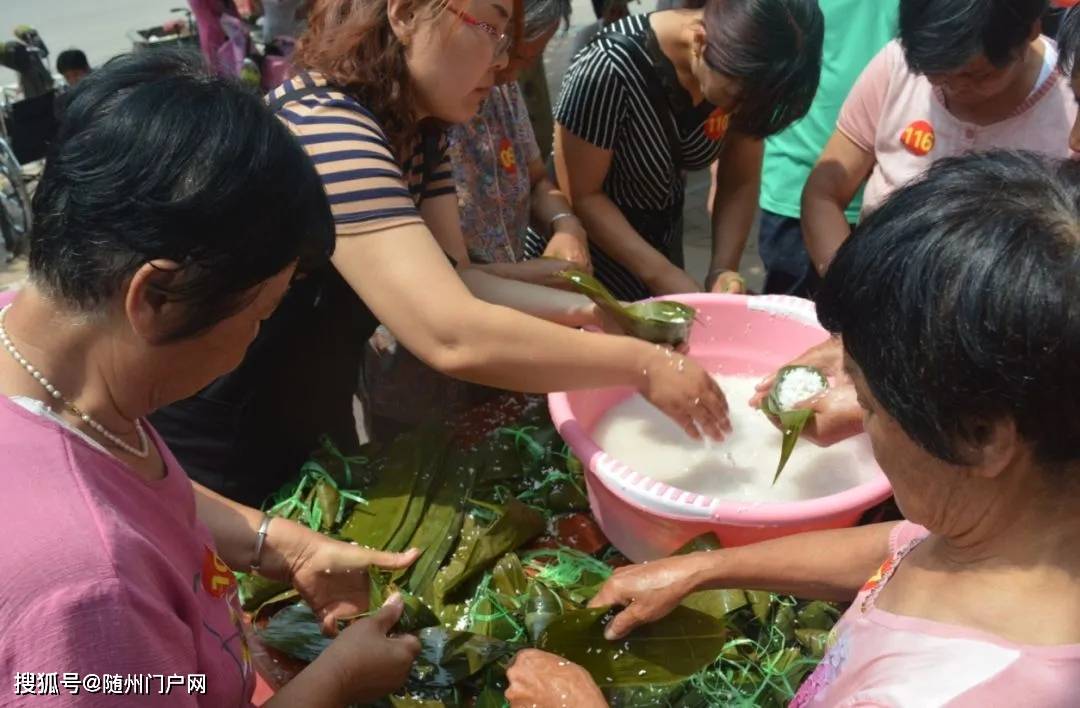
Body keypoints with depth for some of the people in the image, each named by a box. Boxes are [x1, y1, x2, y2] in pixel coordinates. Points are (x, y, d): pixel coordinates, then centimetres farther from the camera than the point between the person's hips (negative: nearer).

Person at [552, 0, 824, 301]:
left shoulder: (741, 73, -14)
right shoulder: (609, 69, -30)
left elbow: (741, 182, -7)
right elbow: (579, 196, -22)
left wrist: (723, 268, -20)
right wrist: (660, 274, -24)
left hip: (662, 236, 5)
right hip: (590, 251, -5)